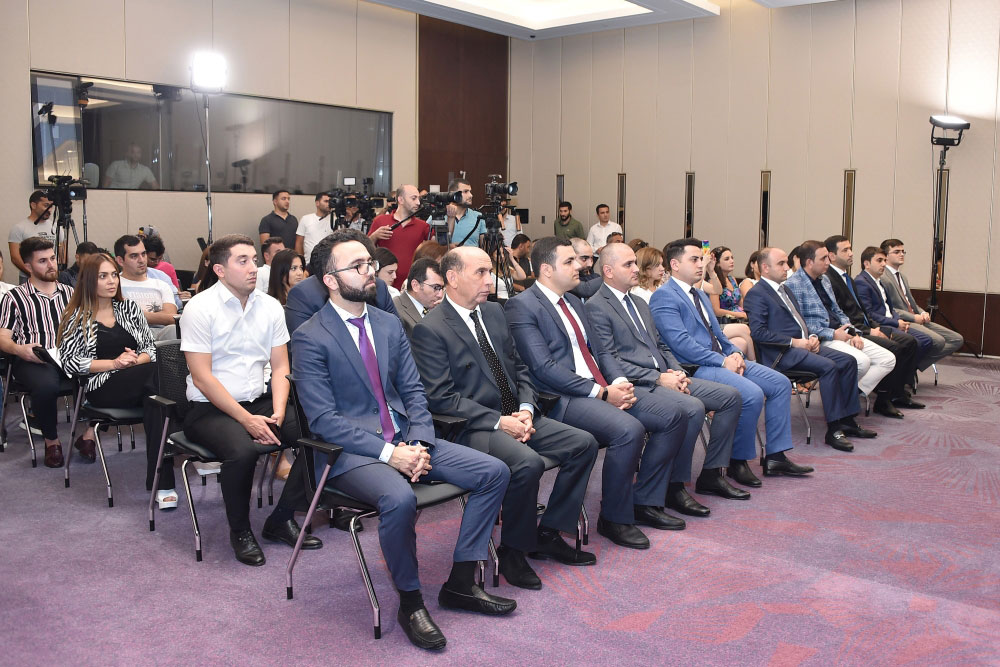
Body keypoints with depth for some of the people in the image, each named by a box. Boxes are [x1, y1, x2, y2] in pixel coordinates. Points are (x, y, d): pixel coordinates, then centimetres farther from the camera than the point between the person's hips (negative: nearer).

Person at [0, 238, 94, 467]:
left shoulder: (69, 293, 24)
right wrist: (19, 349, -18)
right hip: (34, 361, -3)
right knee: (46, 385, -38)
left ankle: (89, 434, -15)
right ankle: (52, 441, -11)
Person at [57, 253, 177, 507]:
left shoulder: (130, 308, 20)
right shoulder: (77, 317, 9)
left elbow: (150, 348, 14)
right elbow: (69, 362, -1)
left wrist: (135, 360, -9)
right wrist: (114, 363, -10)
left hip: (139, 384, 4)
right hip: (103, 388, -3)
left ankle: (163, 485, -37)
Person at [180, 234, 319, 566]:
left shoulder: (270, 306, 6)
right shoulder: (200, 308, -9)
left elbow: (280, 368, 7)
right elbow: (202, 379, -14)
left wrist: (277, 414, -10)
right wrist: (247, 420, -18)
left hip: (260, 401, 5)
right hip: (210, 409, -5)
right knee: (243, 449, -34)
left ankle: (281, 519, -1)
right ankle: (240, 531, -7)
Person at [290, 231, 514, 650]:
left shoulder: (389, 325, 12)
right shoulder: (310, 339, -8)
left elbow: (413, 392, 10)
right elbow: (323, 419, -14)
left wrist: (418, 445, -9)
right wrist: (387, 453, -21)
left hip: (404, 440, 7)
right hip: (351, 451, -7)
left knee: (494, 472, -6)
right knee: (400, 498, -37)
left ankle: (460, 584, 6)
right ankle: (410, 603, -10)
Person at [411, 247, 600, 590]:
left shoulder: (494, 312, 13)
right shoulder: (430, 329, -11)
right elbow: (441, 398, -15)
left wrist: (525, 408, -2)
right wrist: (498, 421, -18)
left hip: (516, 417, 8)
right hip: (471, 428, -8)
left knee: (584, 443, -5)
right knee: (528, 463, -32)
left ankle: (548, 535, 6)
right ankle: (513, 550, -8)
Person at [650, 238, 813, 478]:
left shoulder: (700, 295, 23)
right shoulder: (663, 297, -9)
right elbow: (680, 342, -19)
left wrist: (734, 354, 1)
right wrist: (723, 362, -18)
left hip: (723, 360, 10)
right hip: (696, 368, -10)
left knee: (780, 383, 2)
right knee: (753, 394, -27)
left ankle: (775, 457, 6)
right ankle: (739, 460, -7)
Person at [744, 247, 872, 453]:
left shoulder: (785, 290, 22)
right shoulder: (756, 295, -8)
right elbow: (759, 332, -18)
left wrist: (811, 336, 7)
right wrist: (793, 342, -17)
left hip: (803, 345, 10)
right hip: (782, 353, -10)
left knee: (848, 361, -3)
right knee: (829, 366, -27)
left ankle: (847, 421, 4)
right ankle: (833, 430, -21)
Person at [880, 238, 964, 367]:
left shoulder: (903, 278, 24)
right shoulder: (882, 277, -8)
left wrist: (923, 313, 6)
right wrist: (913, 317, -16)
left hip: (916, 319, 10)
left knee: (957, 339, 0)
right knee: (938, 341, -30)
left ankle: (918, 363, -5)